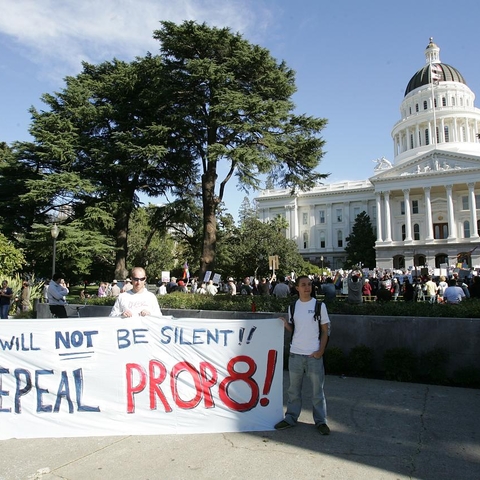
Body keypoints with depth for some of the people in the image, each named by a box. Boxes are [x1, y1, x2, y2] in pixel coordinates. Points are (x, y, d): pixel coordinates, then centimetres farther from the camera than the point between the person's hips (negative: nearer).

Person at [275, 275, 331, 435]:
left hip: (314, 355, -3)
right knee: (294, 389, 12)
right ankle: (291, 418, 24)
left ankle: (320, 420, 19)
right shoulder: (293, 306, 6)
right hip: (295, 354, 3)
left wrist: (321, 351, -9)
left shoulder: (319, 305, -3)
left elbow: (325, 331, -1)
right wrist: (286, 324, -9)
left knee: (317, 389, 7)